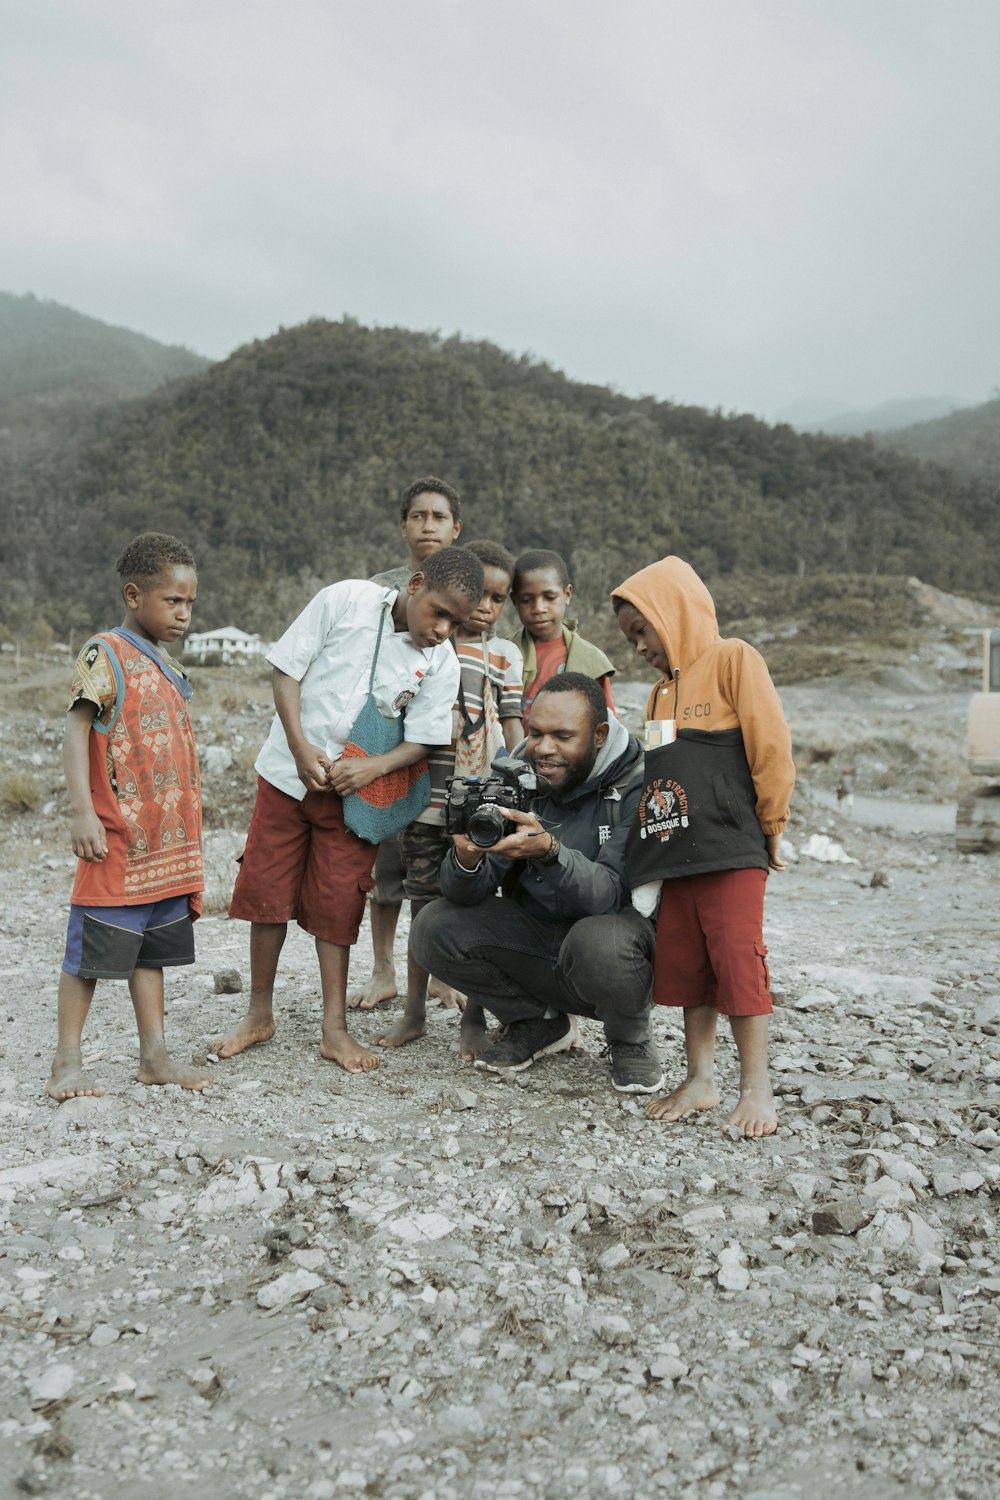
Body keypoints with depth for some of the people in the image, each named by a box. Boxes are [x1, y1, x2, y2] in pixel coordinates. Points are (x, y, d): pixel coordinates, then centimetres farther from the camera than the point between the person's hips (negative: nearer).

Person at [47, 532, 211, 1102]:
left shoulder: (169, 665, 15)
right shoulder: (105, 654, -8)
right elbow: (76, 732, -14)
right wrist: (83, 812, -23)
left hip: (170, 843, 7)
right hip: (118, 840, -7)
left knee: (154, 947, 13)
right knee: (94, 948, 1)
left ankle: (155, 1055, 21)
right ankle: (68, 1061, 12)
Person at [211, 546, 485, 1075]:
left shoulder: (441, 664, -7)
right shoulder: (345, 600, -11)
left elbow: (421, 741, -5)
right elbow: (287, 668, -8)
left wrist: (373, 767, -23)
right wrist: (301, 748, -15)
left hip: (356, 792, 0)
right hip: (289, 773, 0)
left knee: (337, 907, 4)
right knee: (266, 893, 7)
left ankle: (335, 1028, 17)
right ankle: (259, 1015, 24)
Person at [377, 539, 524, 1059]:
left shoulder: (505, 655, 6)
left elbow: (512, 725, 3)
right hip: (426, 799, 2)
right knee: (425, 906, 11)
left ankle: (473, 1020, 14)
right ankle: (414, 1012, 23)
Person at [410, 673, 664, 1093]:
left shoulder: (636, 785, -18)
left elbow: (611, 896, -29)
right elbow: (464, 895, -12)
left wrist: (548, 851, -47)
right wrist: (467, 860, -36)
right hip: (538, 933, 5)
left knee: (598, 940, -38)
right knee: (434, 927, -14)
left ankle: (630, 1040, -2)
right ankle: (539, 1024, 9)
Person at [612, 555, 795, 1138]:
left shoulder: (732, 659, -2)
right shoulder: (663, 690, 22)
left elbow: (771, 745, -8)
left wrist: (772, 824, -6)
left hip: (732, 849, -7)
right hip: (676, 851, 8)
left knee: (737, 959, -7)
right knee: (685, 964, 8)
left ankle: (757, 1088, 4)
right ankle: (700, 1080, 18)